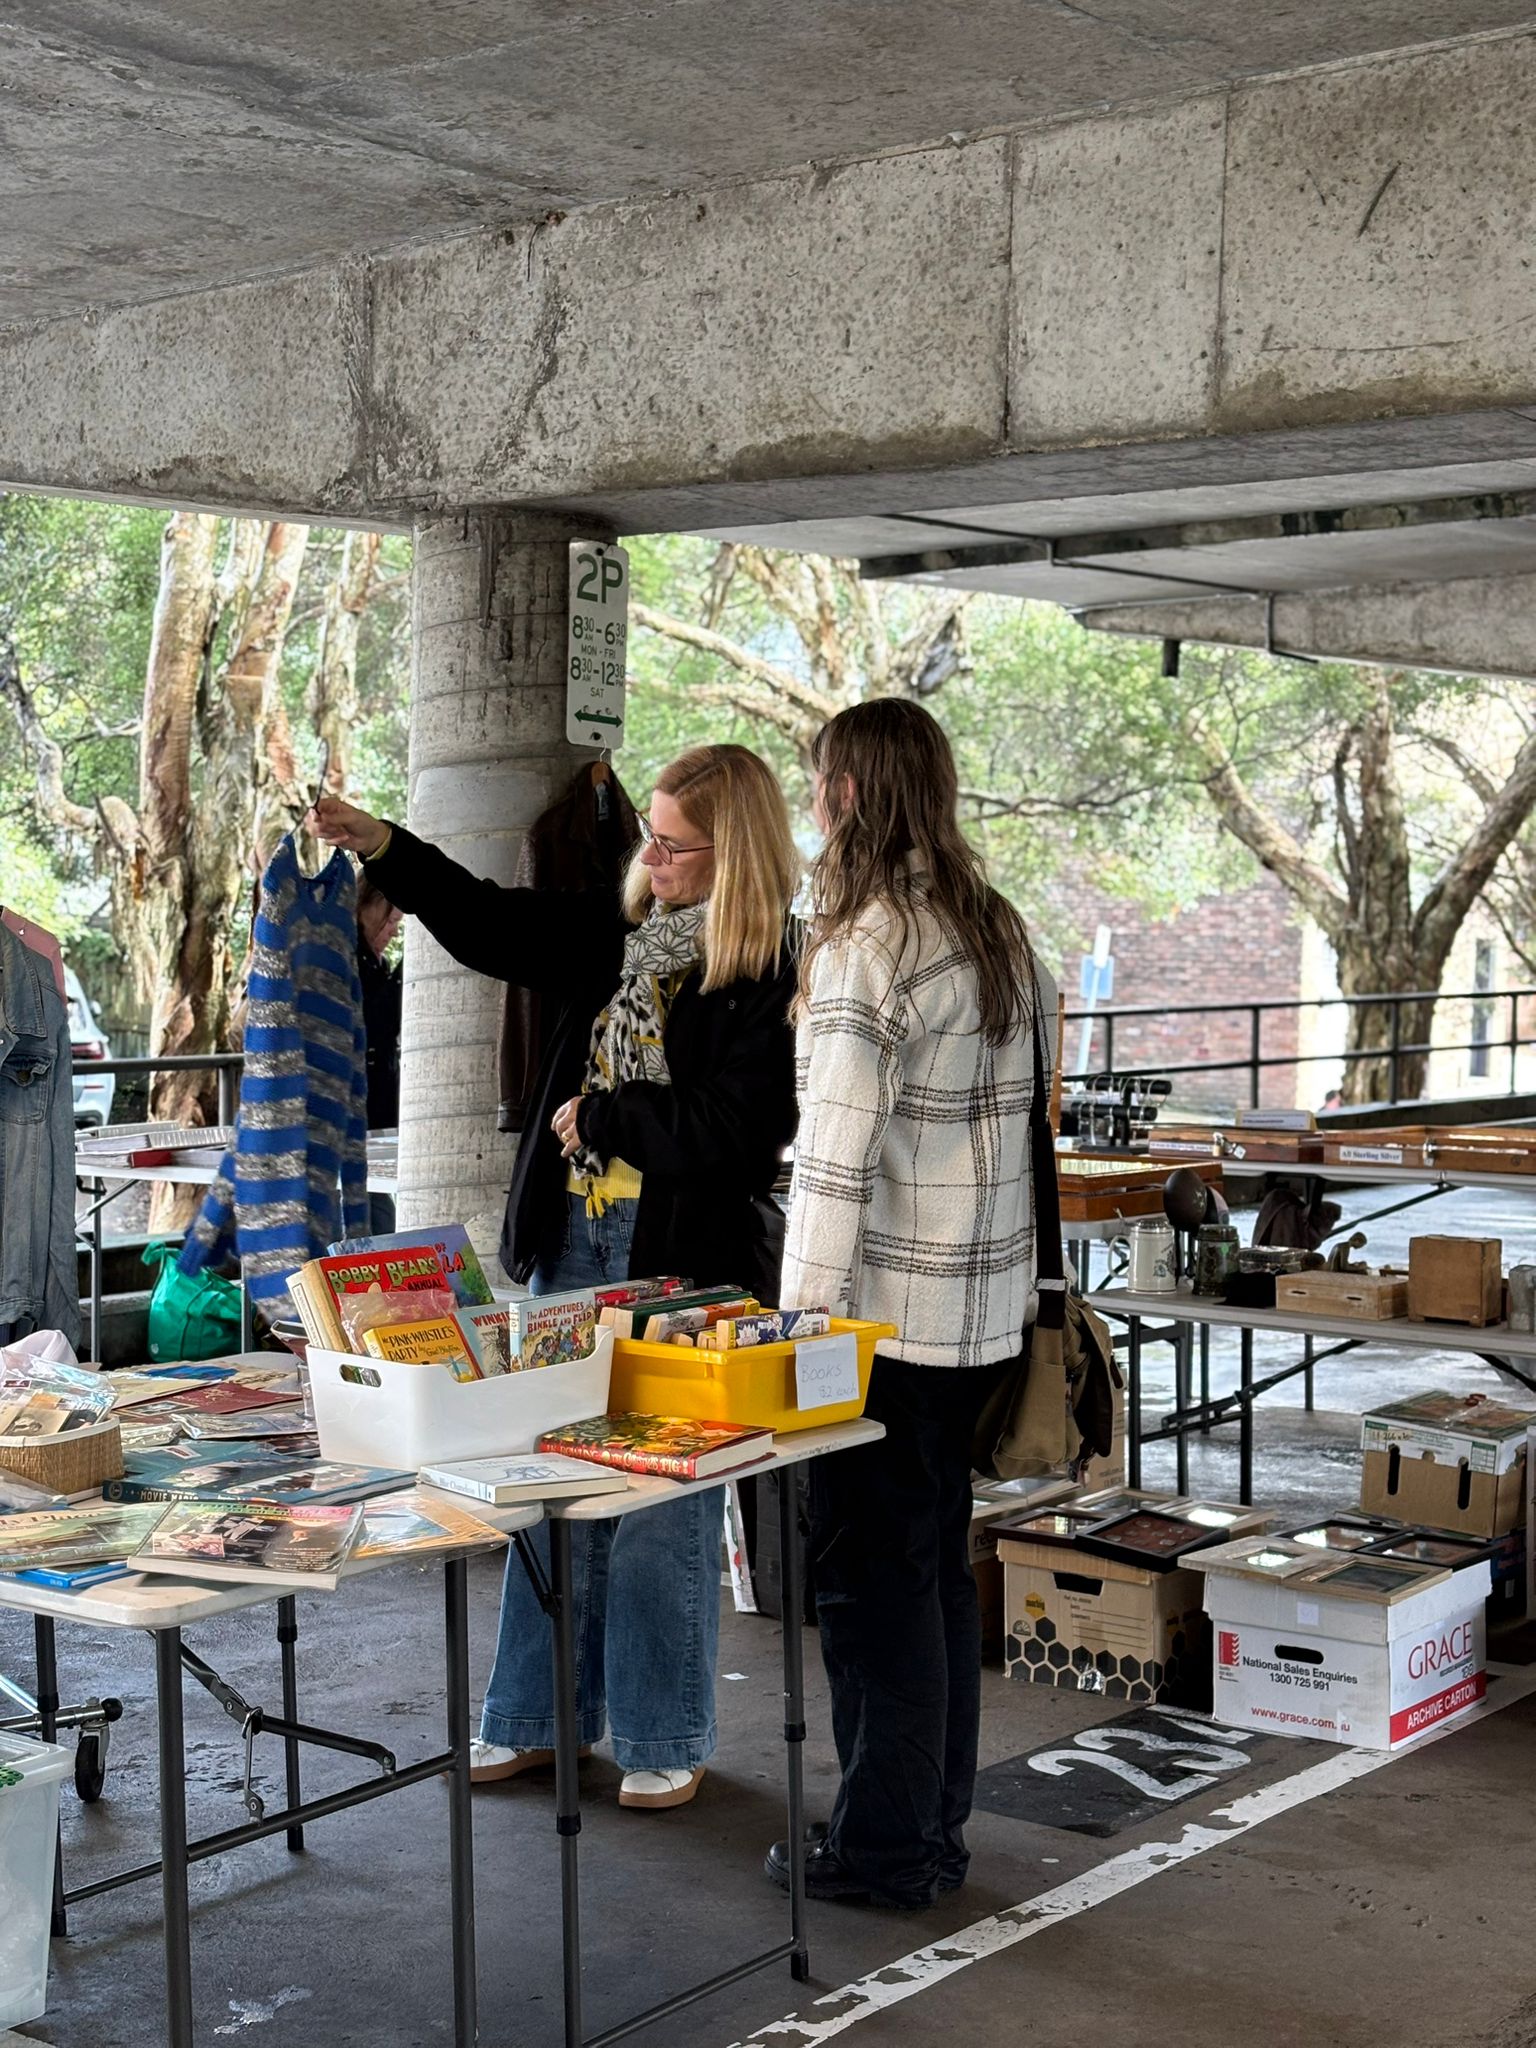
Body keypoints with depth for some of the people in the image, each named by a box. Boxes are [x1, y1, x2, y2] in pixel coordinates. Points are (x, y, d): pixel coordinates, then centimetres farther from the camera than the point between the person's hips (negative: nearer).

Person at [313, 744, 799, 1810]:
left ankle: (666, 1740, 19)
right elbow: (492, 923, 16)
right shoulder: (619, 935, 7)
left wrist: (601, 1118, -11)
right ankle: (538, 1717, 28)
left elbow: (732, 1130, -21)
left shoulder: (770, 975, -14)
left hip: (684, 1267, -7)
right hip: (574, 1243, 7)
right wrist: (383, 846, 7)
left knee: (662, 1512, 3)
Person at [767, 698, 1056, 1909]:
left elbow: (836, 1158, -19)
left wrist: (800, 1316, -14)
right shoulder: (1003, 933, 9)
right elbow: (1027, 1111, 12)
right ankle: (938, 1825, 26)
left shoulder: (867, 946, -16)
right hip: (985, 1309, 8)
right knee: (940, 1560, 16)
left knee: (870, 1572, 2)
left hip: (886, 1312, -8)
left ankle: (886, 1845, 12)